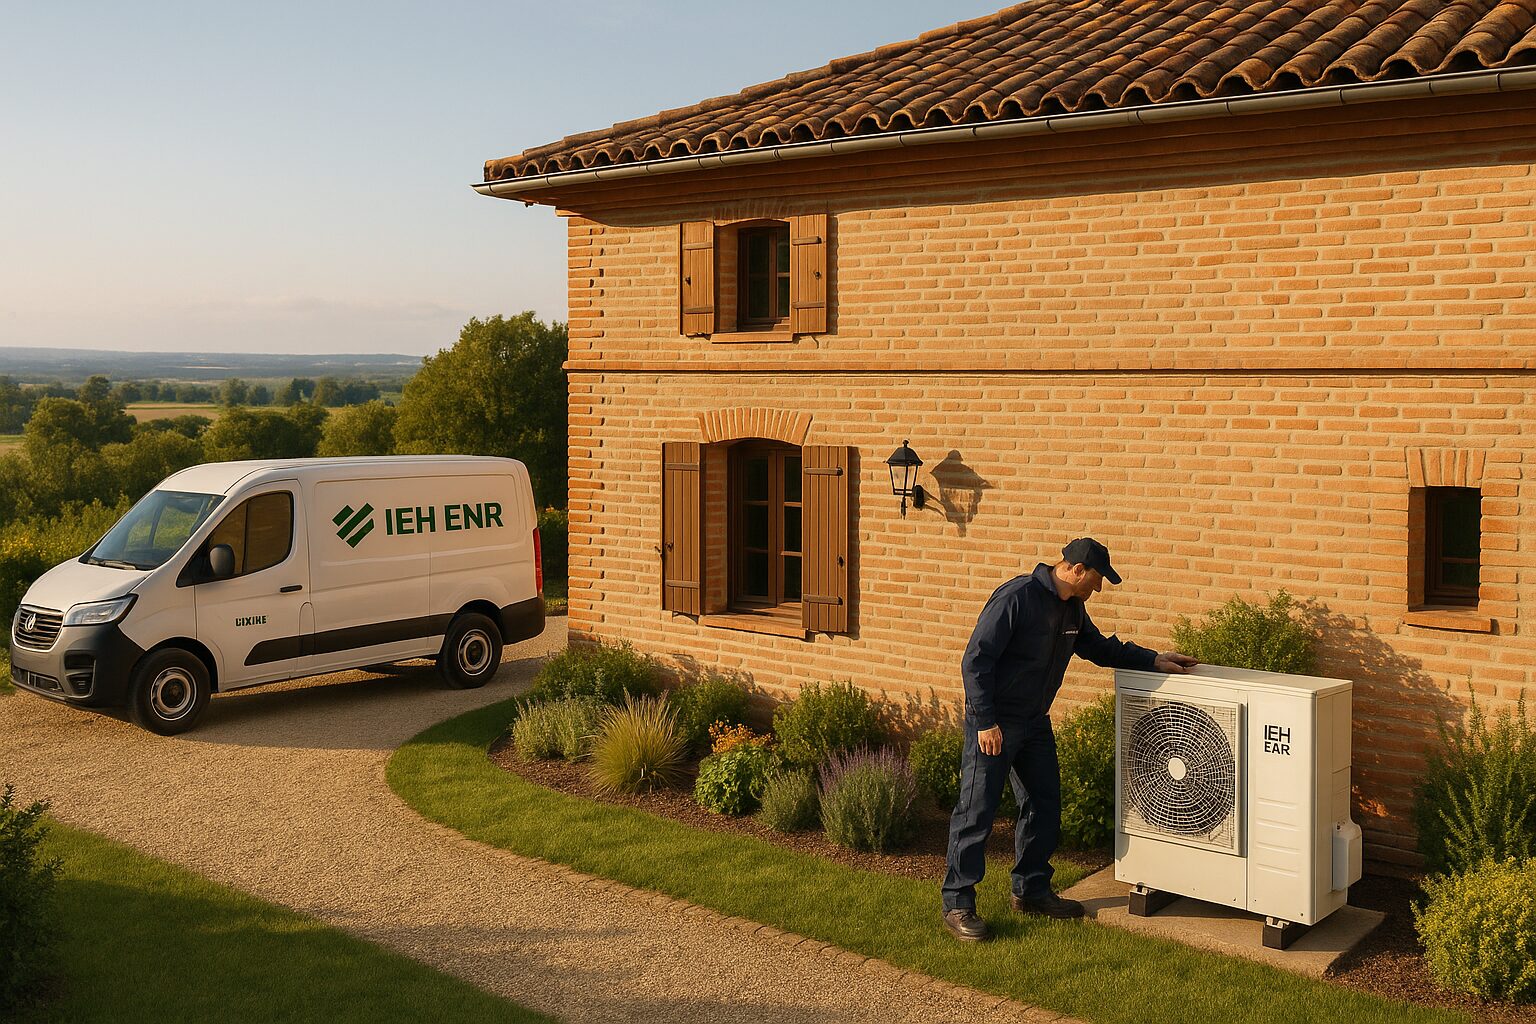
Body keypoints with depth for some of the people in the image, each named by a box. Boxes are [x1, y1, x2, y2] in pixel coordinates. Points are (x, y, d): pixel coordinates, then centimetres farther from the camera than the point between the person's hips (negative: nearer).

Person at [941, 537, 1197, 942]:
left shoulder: (1072, 609, 6)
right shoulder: (1016, 597, -21)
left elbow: (1100, 648, 24)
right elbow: (976, 660, -22)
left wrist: (1154, 660, 13)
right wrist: (986, 722, -23)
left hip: (1035, 723, 9)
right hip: (994, 724, -9)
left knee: (1044, 806, 13)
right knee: (977, 811, -5)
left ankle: (1032, 889, 28)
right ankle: (957, 905, 3)